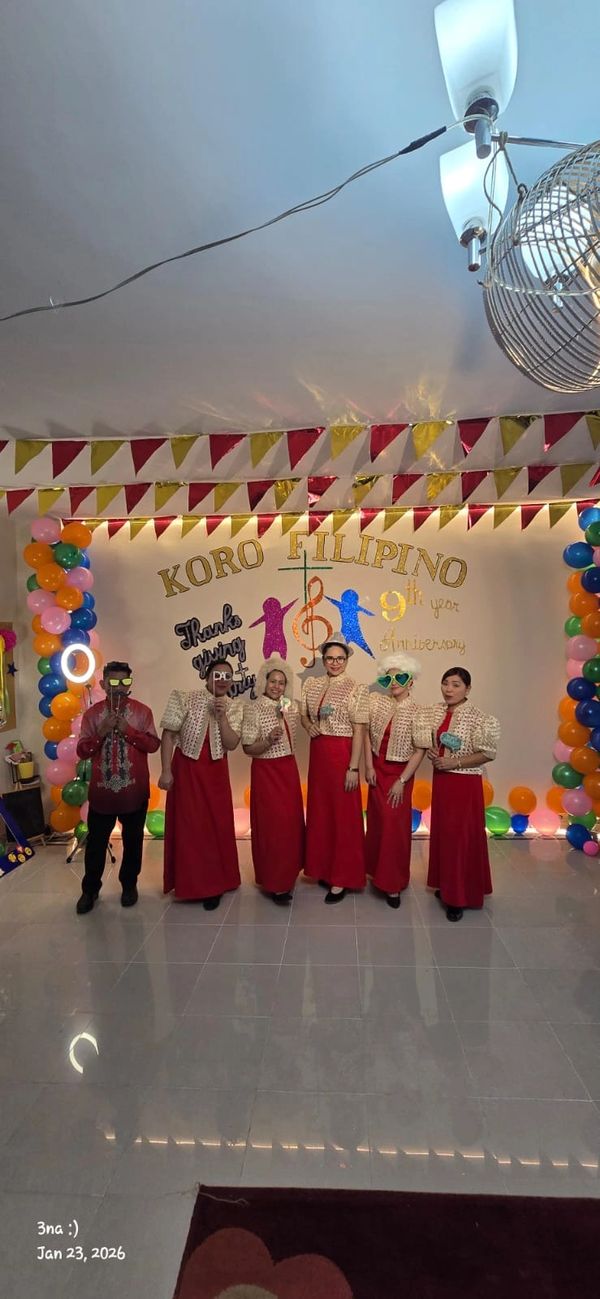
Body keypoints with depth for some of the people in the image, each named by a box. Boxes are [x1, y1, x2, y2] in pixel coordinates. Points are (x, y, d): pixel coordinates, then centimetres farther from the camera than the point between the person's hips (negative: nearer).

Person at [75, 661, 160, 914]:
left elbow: (153, 744, -9)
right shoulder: (92, 714, 0)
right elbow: (82, 751, -2)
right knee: (96, 842, 10)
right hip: (102, 791, 1)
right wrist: (101, 732, -17)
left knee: (132, 840, 12)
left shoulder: (142, 711, -3)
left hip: (134, 791, 0)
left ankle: (129, 884, 31)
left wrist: (128, 729, -19)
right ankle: (90, 889, 29)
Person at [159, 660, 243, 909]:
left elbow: (232, 744, -8)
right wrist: (166, 771, -13)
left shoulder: (234, 708, -1)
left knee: (217, 825, 8)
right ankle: (191, 883, 24)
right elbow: (168, 734, -8)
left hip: (216, 772, 2)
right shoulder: (186, 699, -9)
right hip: (186, 769, -2)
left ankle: (214, 884, 25)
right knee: (187, 825, 6)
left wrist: (222, 716, -20)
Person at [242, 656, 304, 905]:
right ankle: (275, 884, 12)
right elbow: (248, 748, -14)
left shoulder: (291, 706, 5)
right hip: (266, 771, -5)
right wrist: (268, 740, -27)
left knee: (291, 822, 10)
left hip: (289, 769, 6)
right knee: (272, 825, -1)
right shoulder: (253, 708, -12)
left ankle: (287, 875, 27)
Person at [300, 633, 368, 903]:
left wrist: (353, 768, -15)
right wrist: (309, 726, -6)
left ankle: (341, 878, 16)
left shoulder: (356, 690, -9)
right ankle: (323, 868, 31)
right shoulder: (311, 684, 6)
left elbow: (358, 731, -11)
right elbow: (303, 714, 17)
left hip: (342, 754, -5)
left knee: (343, 815, 3)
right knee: (319, 811, 14)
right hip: (317, 752, 5)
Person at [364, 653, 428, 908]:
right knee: (378, 821, 13)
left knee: (395, 824, 1)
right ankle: (378, 871, 34)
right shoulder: (376, 702, -4)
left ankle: (393, 884, 16)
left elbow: (420, 751, -14)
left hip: (400, 772, -3)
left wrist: (401, 781, -15)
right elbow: (367, 732, 3)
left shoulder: (416, 712, -14)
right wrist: (369, 766, -3)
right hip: (377, 769, 3)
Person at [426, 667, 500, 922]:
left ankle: (460, 895, 15)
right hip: (441, 779, 6)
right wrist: (432, 753, -4)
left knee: (461, 836, 1)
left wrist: (455, 762, -19)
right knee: (442, 832, 14)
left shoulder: (477, 717, -16)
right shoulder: (436, 712, 2)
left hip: (465, 783, -6)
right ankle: (445, 885, 31)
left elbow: (488, 753, -14)